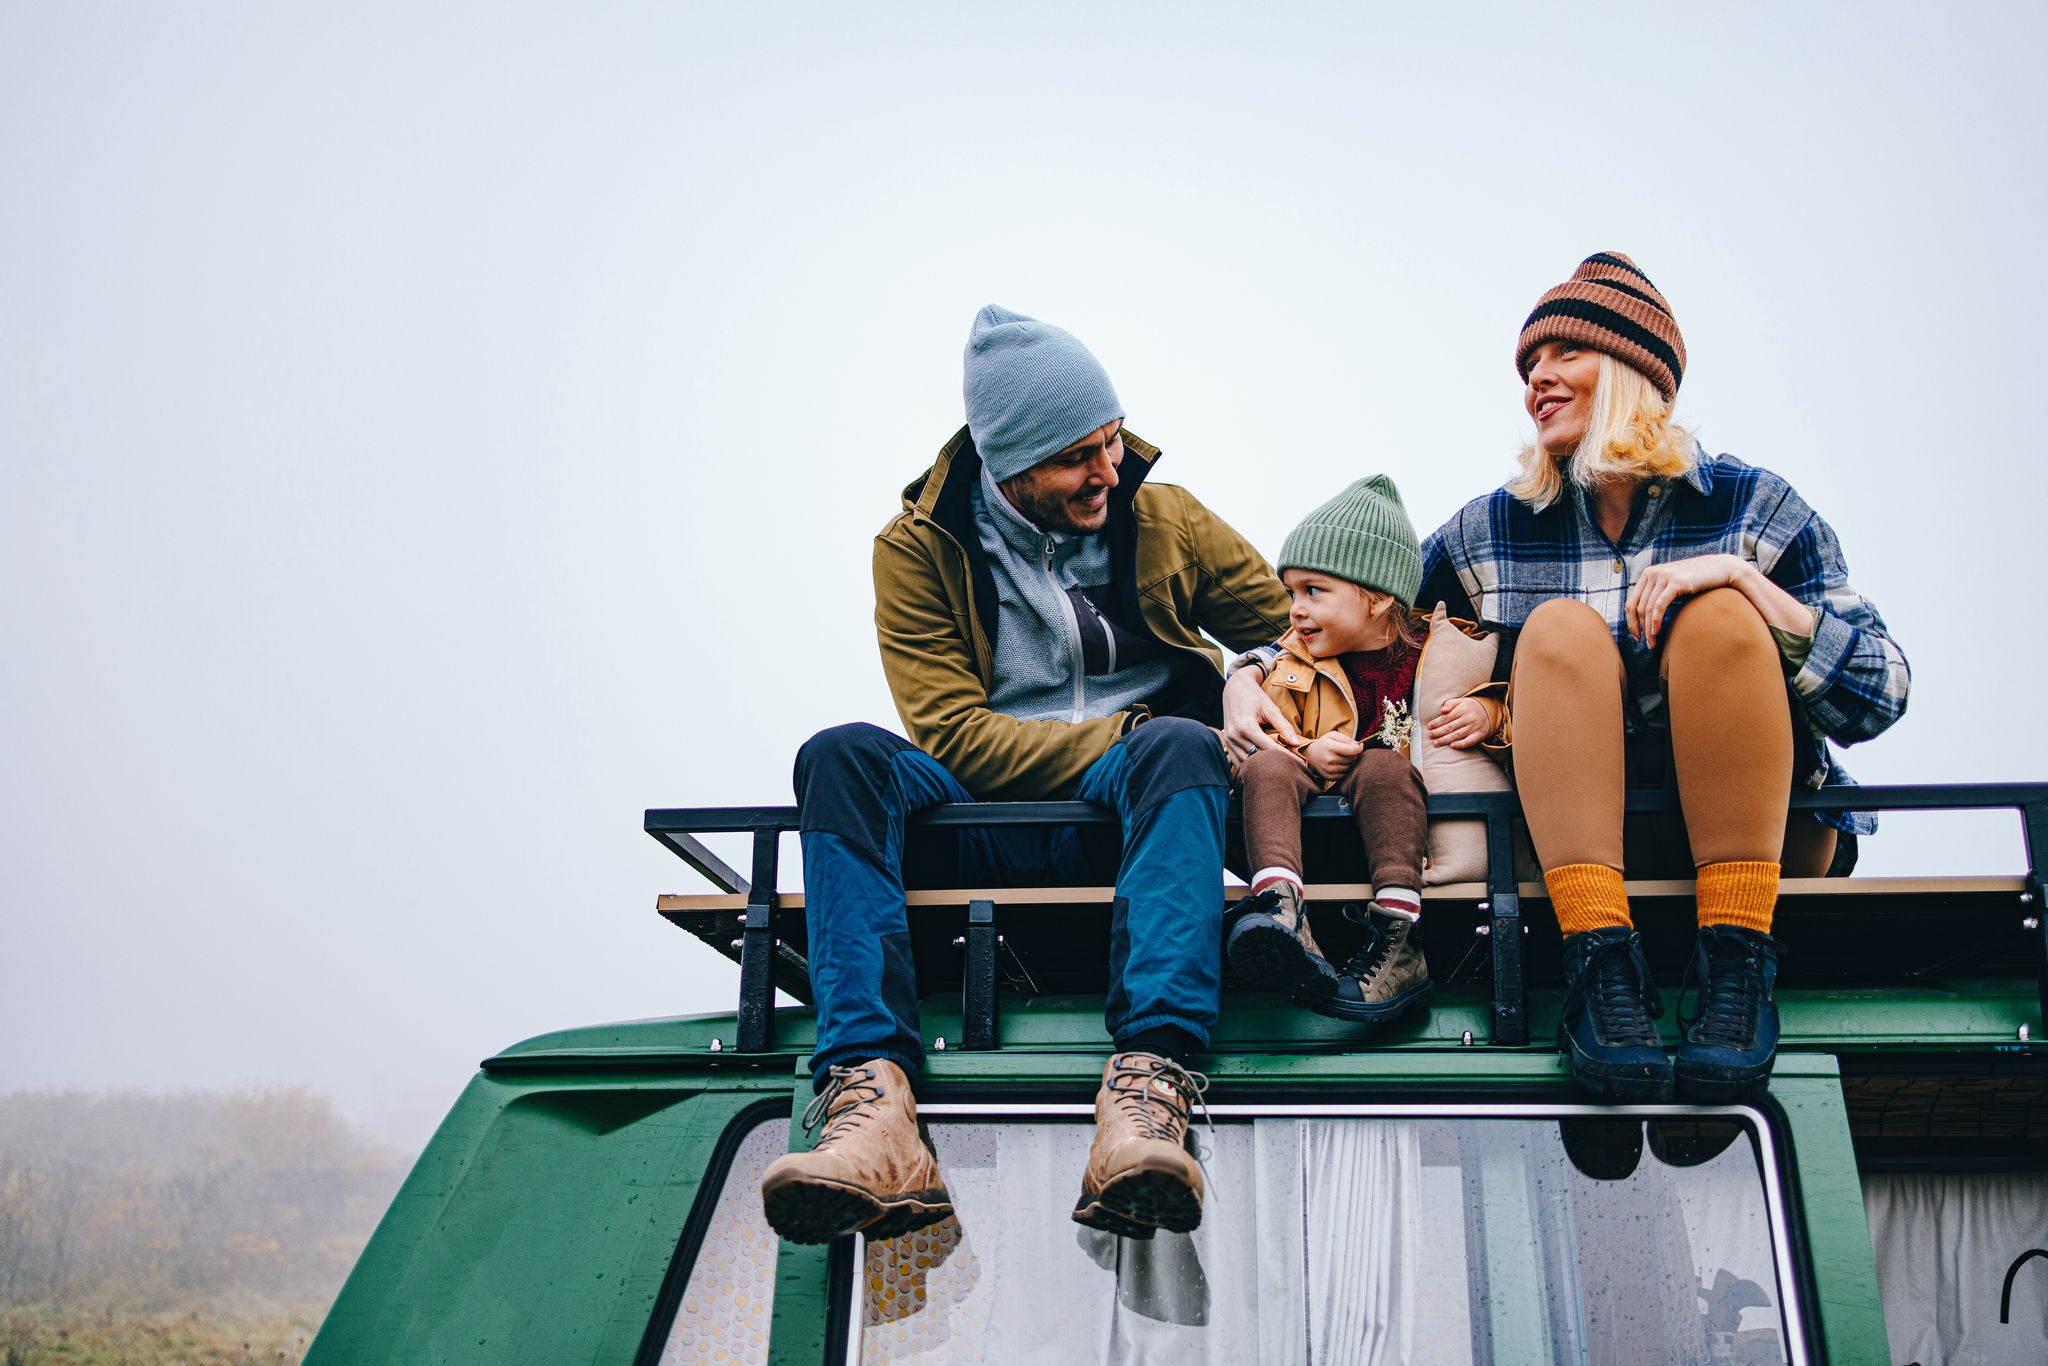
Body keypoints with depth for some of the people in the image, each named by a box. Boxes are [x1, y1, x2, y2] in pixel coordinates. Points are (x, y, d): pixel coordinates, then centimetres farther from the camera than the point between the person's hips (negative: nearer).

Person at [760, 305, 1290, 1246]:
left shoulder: (1164, 520, 10)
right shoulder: (919, 547, 3)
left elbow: (1296, 630, 15)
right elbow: (952, 732, -6)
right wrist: (1127, 738, -13)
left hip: (1130, 814, 1)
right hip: (983, 825, 0)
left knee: (1181, 745, -33)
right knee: (844, 755, -28)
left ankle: (1147, 1089, -51)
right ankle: (872, 1098, -45)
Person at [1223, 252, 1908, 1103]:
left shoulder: (1755, 509, 4)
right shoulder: (1492, 531, 8)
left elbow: (1880, 695, -3)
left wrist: (1742, 578, -15)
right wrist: (1247, 680, -5)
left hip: (1751, 834, -1)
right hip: (1583, 842, 1)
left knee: (1718, 615, -23)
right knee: (1561, 627, -21)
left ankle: (1737, 960, -29)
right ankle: (1601, 961, -35)